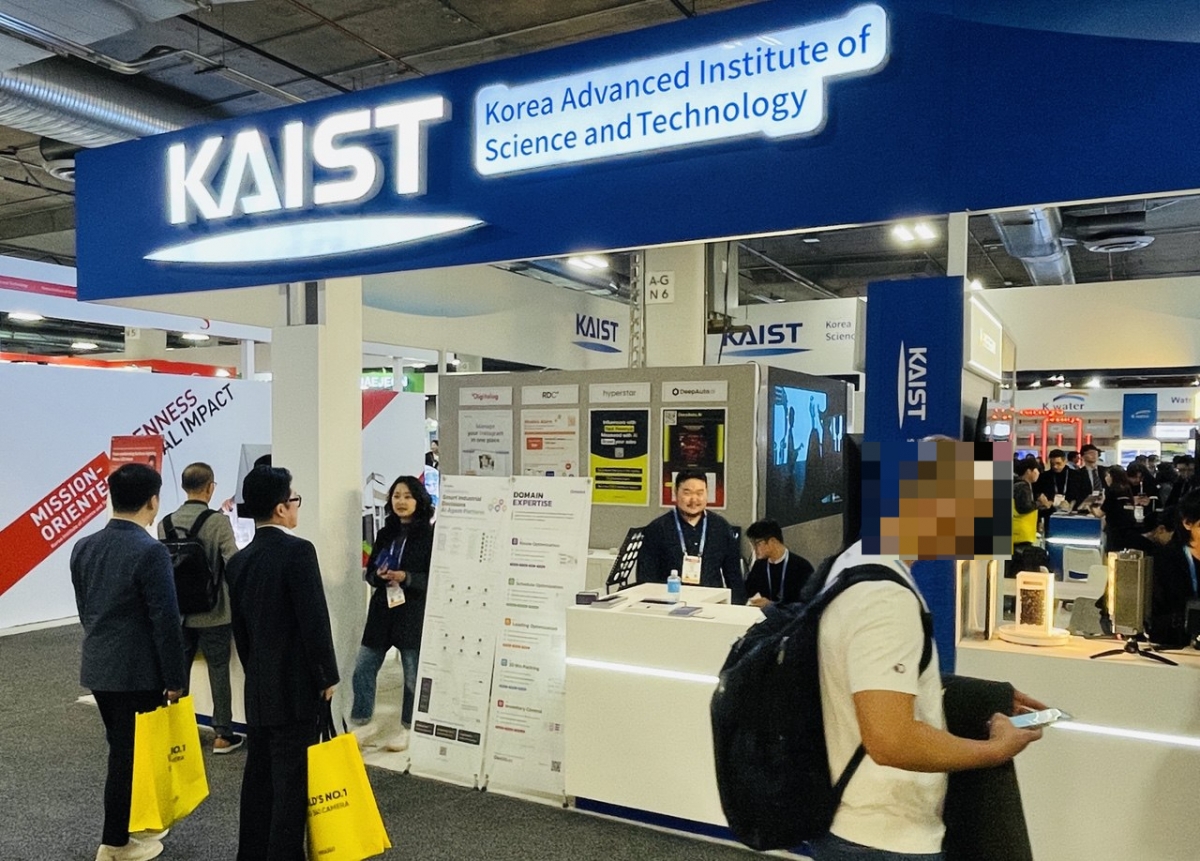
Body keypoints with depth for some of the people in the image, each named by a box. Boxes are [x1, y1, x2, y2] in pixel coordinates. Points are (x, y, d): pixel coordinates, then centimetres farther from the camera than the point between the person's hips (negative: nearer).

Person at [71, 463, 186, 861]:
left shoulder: (83, 547, 3)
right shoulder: (150, 552, -22)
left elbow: (84, 609, 12)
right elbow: (165, 622, -19)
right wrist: (175, 679, -11)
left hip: (98, 666, 8)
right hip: (137, 671, -7)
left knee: (122, 749, 20)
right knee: (130, 754, 7)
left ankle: (126, 826, 33)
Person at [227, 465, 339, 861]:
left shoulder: (238, 561, 5)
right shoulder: (297, 551, -18)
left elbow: (239, 629, 12)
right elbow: (315, 620, -20)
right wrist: (328, 676, -9)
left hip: (257, 688, 8)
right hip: (297, 687, -7)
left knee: (259, 774, 16)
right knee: (292, 780, 1)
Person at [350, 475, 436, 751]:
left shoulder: (429, 535, -7)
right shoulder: (385, 534, 9)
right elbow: (369, 571, 12)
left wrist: (407, 578, -23)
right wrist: (379, 576, -11)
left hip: (414, 614, -5)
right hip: (382, 610, 5)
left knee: (413, 677, 7)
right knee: (363, 670, 7)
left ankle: (407, 730, 23)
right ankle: (361, 726, 22)